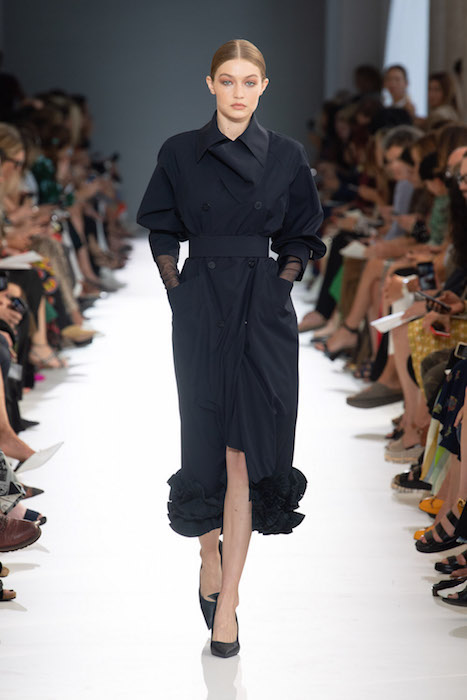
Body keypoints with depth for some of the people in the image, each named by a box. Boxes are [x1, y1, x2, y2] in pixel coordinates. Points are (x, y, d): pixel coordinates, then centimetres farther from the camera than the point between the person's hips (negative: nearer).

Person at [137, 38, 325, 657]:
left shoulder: (286, 156, 3)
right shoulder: (180, 153, 3)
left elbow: (300, 239, 10)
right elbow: (163, 234, 11)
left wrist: (278, 286, -1)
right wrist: (178, 294, 2)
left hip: (264, 311, 0)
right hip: (201, 310, 1)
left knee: (246, 451, -5)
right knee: (208, 441, 5)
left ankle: (228, 597, -3)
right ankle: (210, 551, 30)